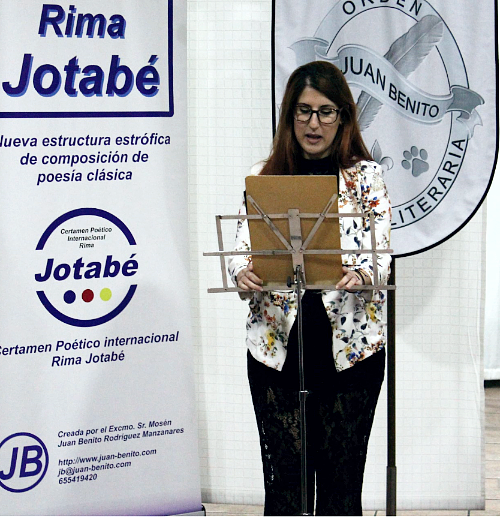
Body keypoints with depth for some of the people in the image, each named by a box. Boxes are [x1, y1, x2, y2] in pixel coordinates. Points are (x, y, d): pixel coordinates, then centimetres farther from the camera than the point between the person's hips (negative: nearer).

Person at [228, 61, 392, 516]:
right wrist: (243, 274, -21)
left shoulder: (366, 177, 5)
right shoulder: (264, 177, 9)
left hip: (351, 349, -1)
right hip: (277, 346, 1)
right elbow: (243, 248, 3)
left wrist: (361, 274, -28)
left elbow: (382, 252, -4)